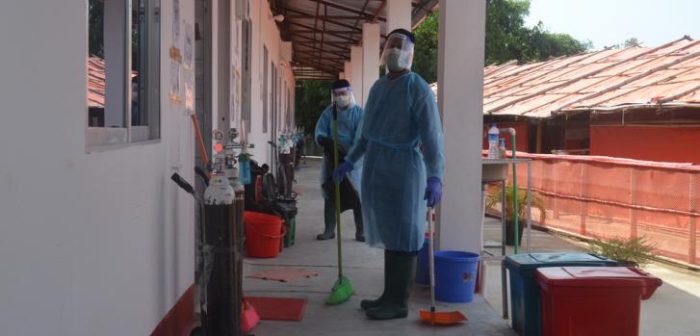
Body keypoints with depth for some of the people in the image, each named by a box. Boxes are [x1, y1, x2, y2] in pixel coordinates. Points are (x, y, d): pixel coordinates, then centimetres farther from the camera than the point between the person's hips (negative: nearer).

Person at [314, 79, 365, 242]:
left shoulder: (358, 112, -2)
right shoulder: (328, 112, 7)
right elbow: (319, 133, -2)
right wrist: (327, 141, -25)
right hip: (331, 160, 3)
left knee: (358, 196, -3)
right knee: (329, 195, 8)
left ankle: (361, 231, 4)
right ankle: (329, 230, 18)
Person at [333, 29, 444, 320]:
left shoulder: (418, 89, -10)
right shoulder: (378, 86, 14)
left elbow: (431, 135, -19)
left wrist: (435, 176, -29)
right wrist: (349, 161, 28)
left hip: (403, 169, -8)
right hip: (377, 168, 8)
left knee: (403, 237, -2)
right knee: (388, 235, 13)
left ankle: (399, 303, 5)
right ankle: (389, 296, 22)